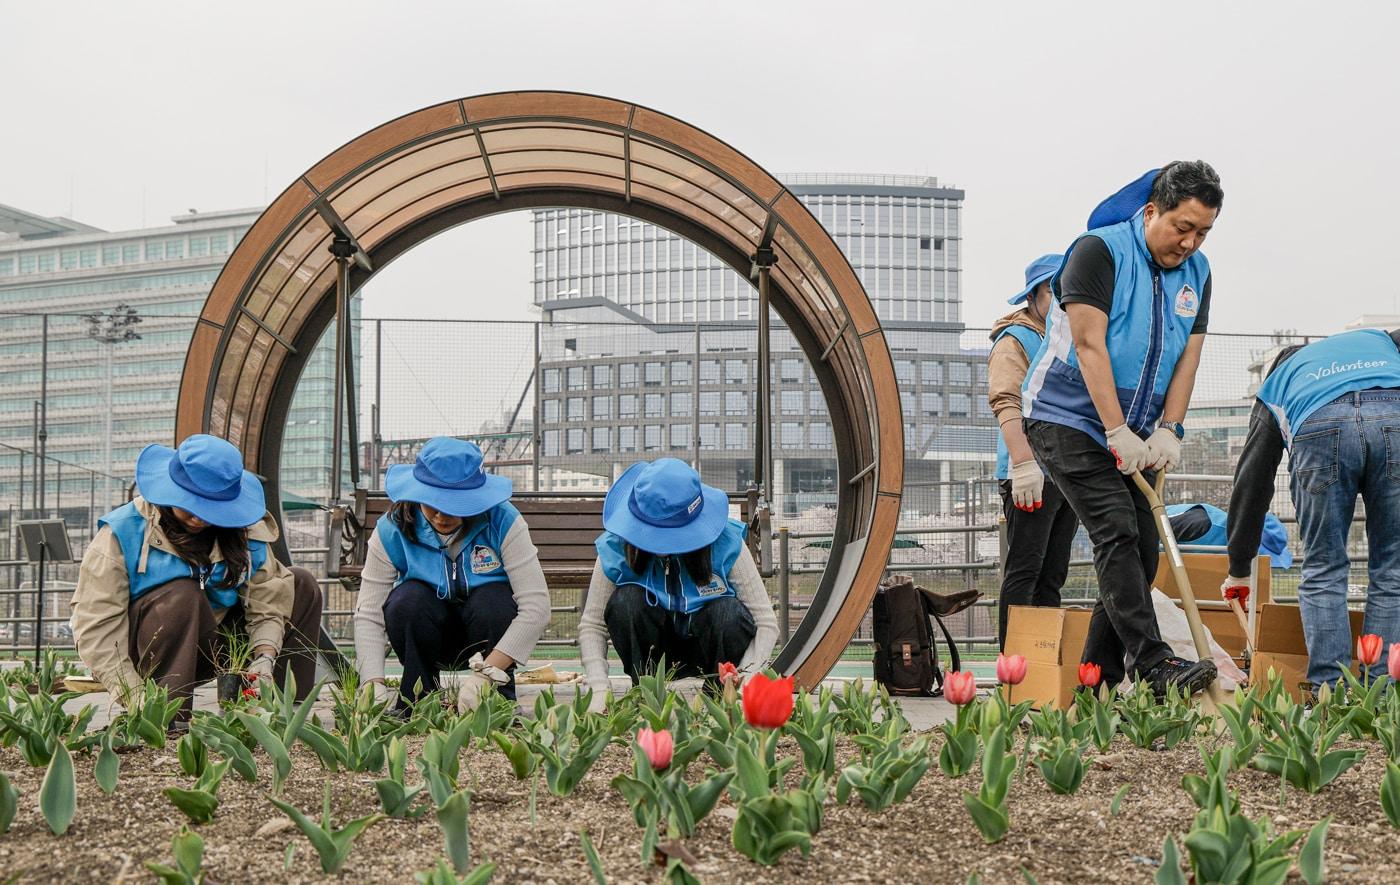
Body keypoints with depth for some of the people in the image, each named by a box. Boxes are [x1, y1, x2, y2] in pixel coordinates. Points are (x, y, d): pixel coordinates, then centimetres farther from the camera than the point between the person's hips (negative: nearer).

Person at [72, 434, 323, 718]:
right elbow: (95, 626, -21)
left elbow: (268, 601, -6)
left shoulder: (245, 533, -3)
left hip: (213, 648, 5)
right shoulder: (122, 533, -16)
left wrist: (265, 656, -25)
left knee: (301, 587, -1)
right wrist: (134, 697, -31)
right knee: (182, 596, -36)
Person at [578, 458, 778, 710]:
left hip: (707, 652, 0)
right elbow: (591, 625, -13)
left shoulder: (726, 544, -22)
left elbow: (766, 623, -20)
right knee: (625, 601, -28)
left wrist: (742, 683, -34)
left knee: (730, 612, -32)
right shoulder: (616, 547, -19)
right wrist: (600, 689, -28)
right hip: (652, 655, 1)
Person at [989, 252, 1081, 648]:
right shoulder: (1014, 341, -4)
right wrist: (1024, 463, -27)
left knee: (1053, 574, 9)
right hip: (1032, 475, -8)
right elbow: (1006, 403, -16)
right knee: (1024, 571, -9)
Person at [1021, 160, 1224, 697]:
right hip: (1066, 418, -7)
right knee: (1117, 532, -19)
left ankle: (1100, 677, 9)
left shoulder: (1196, 272, 7)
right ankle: (1150, 664, -24)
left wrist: (1169, 431, -10)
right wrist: (1118, 434, -23)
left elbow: (1188, 356, 4)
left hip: (1132, 435, 7)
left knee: (1142, 550, 2)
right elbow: (1090, 345, -19)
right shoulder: (1099, 250, -13)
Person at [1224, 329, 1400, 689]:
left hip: (1319, 428, 0)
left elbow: (1250, 481, 38)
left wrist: (1239, 570, 44)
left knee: (1323, 571, 12)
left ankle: (1328, 689, 4)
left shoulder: (1276, 380, 39)